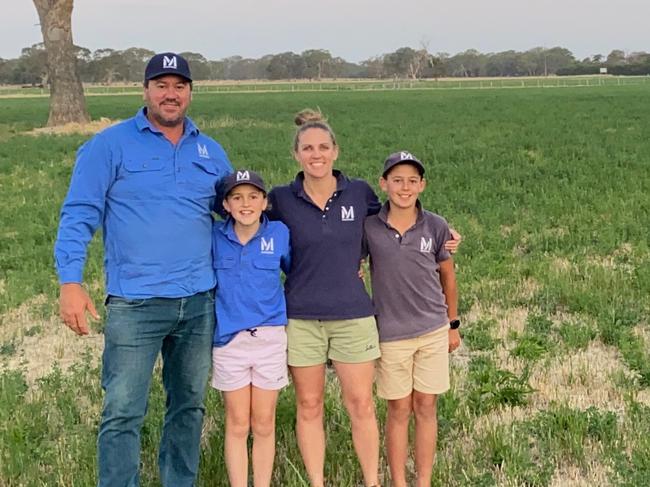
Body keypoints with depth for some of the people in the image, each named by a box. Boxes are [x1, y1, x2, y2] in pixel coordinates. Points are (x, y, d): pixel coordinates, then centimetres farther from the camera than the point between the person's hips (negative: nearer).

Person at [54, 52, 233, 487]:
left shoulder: (210, 152, 11)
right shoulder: (110, 145, -3)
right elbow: (79, 214, -7)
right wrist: (71, 282, -17)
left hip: (199, 302, 5)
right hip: (135, 304, -4)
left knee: (190, 406, 15)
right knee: (123, 414, -3)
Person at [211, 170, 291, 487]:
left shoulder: (279, 234, -4)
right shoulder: (214, 237, -4)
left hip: (270, 338, 0)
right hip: (229, 340, 0)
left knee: (264, 425, 10)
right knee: (238, 425, 9)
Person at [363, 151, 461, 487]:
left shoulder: (436, 227, -4)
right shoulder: (369, 227, -7)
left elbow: (447, 276, 7)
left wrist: (453, 324, 12)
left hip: (433, 330, 1)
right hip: (391, 333, -1)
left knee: (425, 408, 9)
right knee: (399, 410, 9)